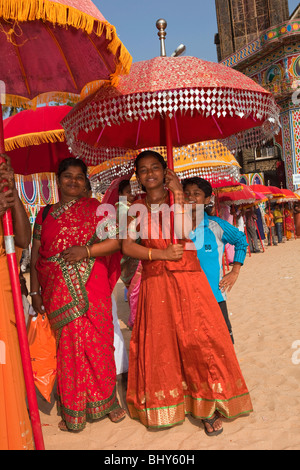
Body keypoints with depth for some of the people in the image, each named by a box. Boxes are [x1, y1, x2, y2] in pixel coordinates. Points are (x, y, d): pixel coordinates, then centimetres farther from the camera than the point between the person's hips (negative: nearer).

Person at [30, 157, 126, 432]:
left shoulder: (95, 209, 4)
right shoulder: (44, 215, 12)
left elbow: (116, 241, -3)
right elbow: (35, 256, 11)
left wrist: (87, 250, -16)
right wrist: (34, 291, 4)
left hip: (91, 289, -2)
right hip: (57, 293, 2)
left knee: (97, 343, 3)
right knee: (67, 347, 6)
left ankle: (106, 402, 24)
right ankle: (73, 412, 21)